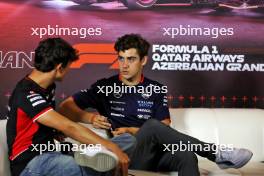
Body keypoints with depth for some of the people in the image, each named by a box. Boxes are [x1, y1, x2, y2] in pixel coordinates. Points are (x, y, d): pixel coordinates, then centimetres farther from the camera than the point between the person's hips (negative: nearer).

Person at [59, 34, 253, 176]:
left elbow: (165, 129, 5)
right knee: (152, 126, -32)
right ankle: (216, 153, -23)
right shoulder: (105, 86, 6)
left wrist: (131, 130, -7)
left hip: (154, 153, 2)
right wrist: (90, 117, -11)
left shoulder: (156, 89, 11)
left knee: (186, 156, -31)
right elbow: (65, 107, 8)